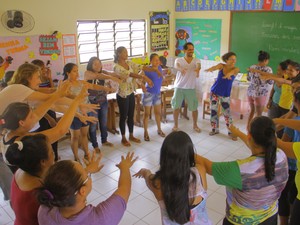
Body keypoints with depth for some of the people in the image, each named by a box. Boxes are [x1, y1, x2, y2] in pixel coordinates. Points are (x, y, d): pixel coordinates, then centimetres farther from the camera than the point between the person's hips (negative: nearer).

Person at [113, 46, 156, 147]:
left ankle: (131, 136, 32)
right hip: (122, 95, -7)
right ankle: (123, 138, 23)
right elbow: (129, 74, -33)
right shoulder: (117, 67, -19)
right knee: (123, 117, 7)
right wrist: (143, 77, -44)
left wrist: (155, 70, -15)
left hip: (131, 94, 7)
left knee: (131, 116, 16)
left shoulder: (129, 63, 4)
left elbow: (141, 67, -2)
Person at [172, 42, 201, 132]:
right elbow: (176, 66, -25)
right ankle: (175, 125, 24)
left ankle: (195, 125, 27)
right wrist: (181, 69, -50)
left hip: (191, 88, 1)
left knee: (194, 108, 7)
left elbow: (198, 66, -23)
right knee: (176, 107, 6)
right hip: (179, 87, 0)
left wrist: (197, 69, -49)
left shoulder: (196, 60, 1)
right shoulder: (179, 60, -2)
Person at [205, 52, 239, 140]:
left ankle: (231, 132, 11)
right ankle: (215, 129, 22)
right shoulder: (221, 65, -6)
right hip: (214, 92, 1)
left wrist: (229, 74, -58)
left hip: (225, 94, -1)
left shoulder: (236, 69, -9)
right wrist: (210, 69, -54)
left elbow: (233, 71, -32)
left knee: (227, 113, -1)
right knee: (213, 111, 6)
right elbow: (215, 67, -28)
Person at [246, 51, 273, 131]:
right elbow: (271, 82, -8)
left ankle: (248, 128, 32)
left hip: (250, 92, 6)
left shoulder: (252, 67, 4)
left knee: (252, 110, 24)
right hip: (260, 94, -6)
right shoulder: (268, 69, -12)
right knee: (259, 114, 7)